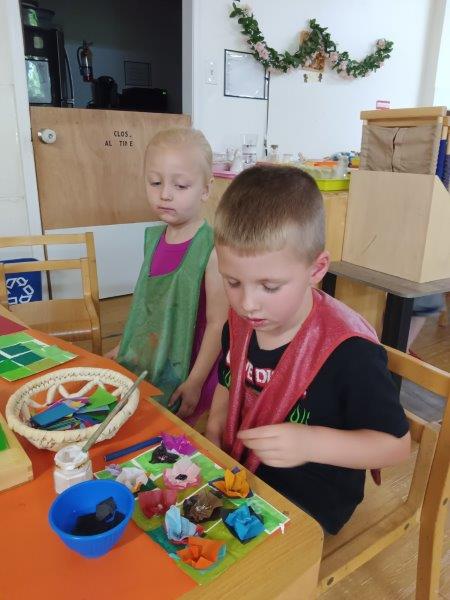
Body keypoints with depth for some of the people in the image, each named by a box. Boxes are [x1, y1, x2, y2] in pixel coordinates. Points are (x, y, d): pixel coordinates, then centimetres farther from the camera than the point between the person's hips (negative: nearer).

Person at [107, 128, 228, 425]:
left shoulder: (212, 247, -21)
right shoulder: (155, 238, 0)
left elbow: (218, 323, -18)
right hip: (144, 367, 6)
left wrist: (195, 382, -15)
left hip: (185, 376, -6)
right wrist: (124, 347, 15)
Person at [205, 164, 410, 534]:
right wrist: (213, 433, -4)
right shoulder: (240, 323, -7)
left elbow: (396, 443, -16)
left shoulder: (348, 350, -27)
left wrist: (310, 443, -30)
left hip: (309, 502, -5)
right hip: (237, 473, 6)